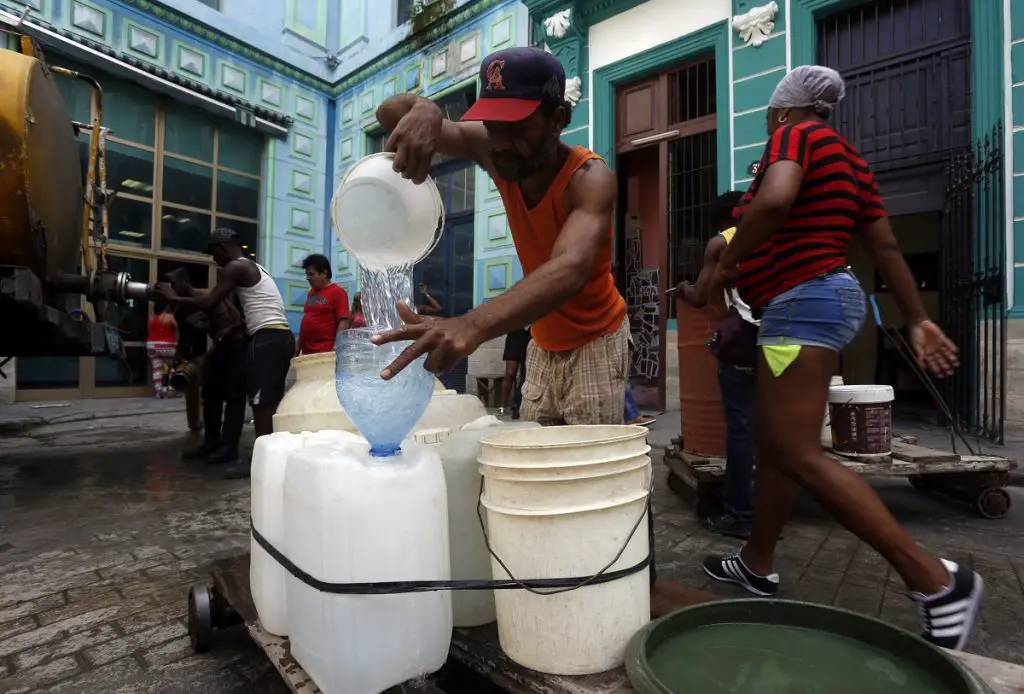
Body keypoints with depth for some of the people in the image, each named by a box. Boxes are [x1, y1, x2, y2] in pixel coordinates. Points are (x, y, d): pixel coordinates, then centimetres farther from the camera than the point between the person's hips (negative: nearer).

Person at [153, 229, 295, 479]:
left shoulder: (236, 267, -3)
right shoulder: (255, 269, 26)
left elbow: (210, 301, -6)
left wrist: (175, 299, 6)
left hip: (266, 338, -9)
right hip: (280, 336, 9)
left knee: (261, 401, -6)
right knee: (270, 400, 12)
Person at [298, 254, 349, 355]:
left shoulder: (337, 292, -6)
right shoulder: (311, 293, 16)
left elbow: (343, 323, -13)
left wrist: (335, 349, -21)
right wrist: (298, 348, 18)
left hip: (324, 353, -7)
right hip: (307, 352, 7)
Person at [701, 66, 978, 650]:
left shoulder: (795, 134, -2)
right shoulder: (851, 161, 22)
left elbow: (773, 202, -25)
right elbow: (887, 248, 18)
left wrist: (723, 269, -12)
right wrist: (919, 321, 18)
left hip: (802, 304, -10)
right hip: (826, 299, 10)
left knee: (799, 456, -12)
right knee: (776, 445, 12)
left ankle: (937, 580, -5)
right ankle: (757, 565, 23)